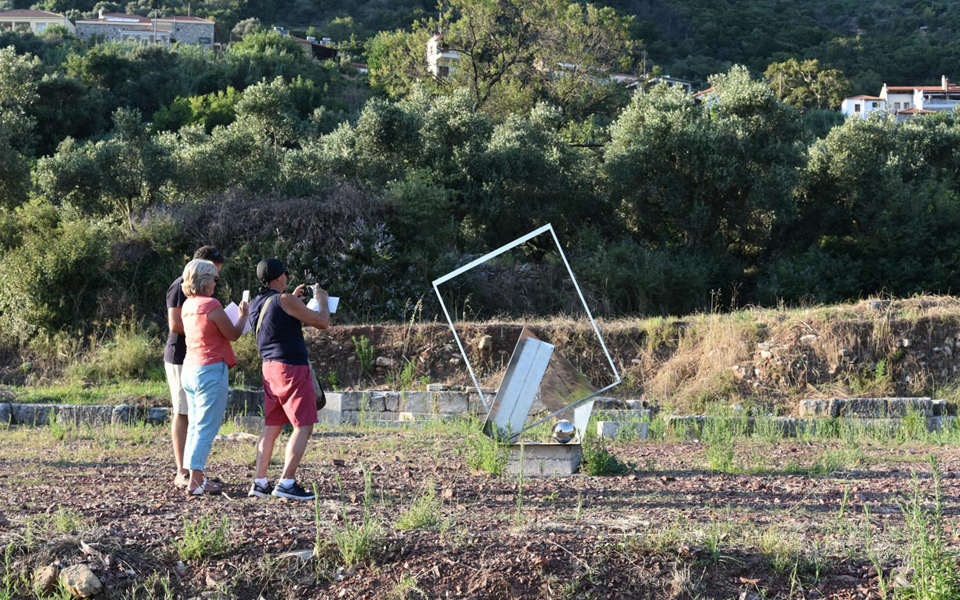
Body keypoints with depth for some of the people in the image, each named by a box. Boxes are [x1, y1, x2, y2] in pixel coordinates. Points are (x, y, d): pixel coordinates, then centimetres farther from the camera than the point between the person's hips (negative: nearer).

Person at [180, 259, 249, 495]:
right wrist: (244, 315, 11)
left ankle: (195, 478, 13)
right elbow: (233, 334, -8)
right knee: (206, 428, -6)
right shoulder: (211, 305, -15)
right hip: (211, 370, -8)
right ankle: (195, 480, -8)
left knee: (194, 426, 12)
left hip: (190, 369, 8)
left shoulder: (187, 306, 9)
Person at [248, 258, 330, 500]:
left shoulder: (256, 304, 9)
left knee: (271, 427, 13)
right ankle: (286, 483, -12)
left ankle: (260, 482, 10)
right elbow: (322, 322, -9)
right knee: (303, 426, -5)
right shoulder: (285, 301, -15)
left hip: (270, 368, 8)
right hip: (292, 369, -8)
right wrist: (323, 299, 8)